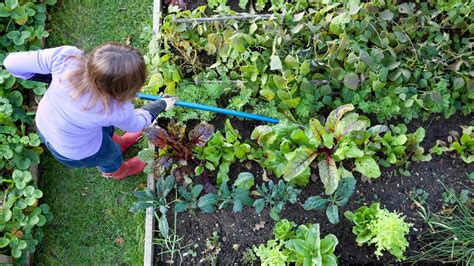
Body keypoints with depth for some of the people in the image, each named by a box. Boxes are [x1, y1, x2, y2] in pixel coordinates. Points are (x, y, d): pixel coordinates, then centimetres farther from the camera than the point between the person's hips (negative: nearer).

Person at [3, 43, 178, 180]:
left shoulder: (65, 56, -36)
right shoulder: (116, 109, -39)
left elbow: (12, 63, -21)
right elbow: (135, 124, -14)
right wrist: (162, 105, 2)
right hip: (74, 152, -4)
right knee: (111, 155, 30)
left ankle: (117, 143, 66)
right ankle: (114, 171, 65)